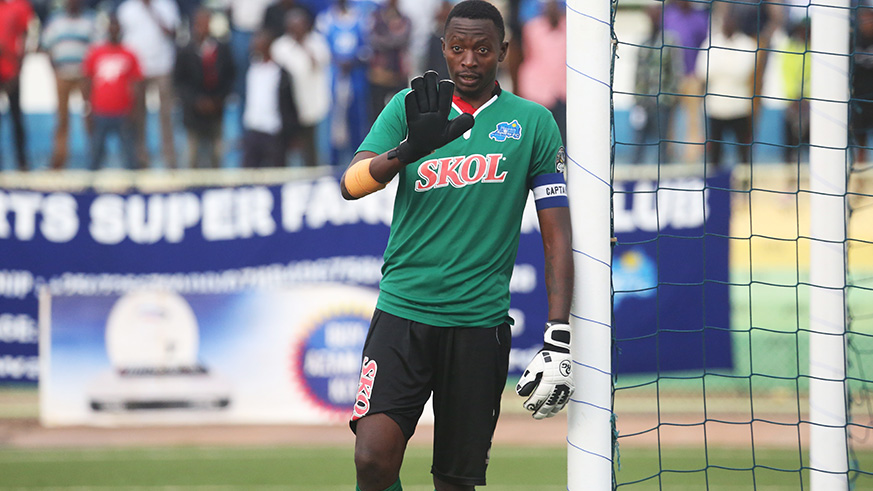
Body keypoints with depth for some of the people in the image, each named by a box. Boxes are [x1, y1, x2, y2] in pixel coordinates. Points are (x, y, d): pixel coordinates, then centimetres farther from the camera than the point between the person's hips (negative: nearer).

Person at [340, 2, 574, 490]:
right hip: (403, 309, 0)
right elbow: (352, 184, -7)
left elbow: (557, 236, 4)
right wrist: (409, 149, -28)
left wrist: (559, 340, -6)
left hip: (481, 321, 0)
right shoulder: (407, 108, 7)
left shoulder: (535, 123, 5)